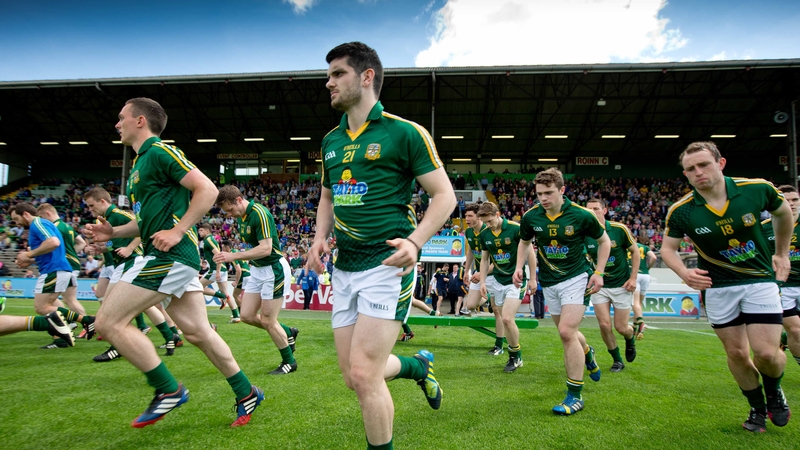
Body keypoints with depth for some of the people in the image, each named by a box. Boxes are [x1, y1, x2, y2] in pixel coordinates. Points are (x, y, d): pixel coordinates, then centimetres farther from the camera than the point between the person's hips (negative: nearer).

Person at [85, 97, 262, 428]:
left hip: (171, 255, -10)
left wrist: (177, 231, -19)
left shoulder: (160, 151, -7)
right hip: (169, 257, 10)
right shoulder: (141, 162, 23)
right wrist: (113, 232, 15)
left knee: (109, 321, -7)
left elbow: (207, 190, -16)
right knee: (198, 332, 9)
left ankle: (168, 390, 1)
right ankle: (246, 394, 17)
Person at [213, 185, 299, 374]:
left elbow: (266, 248, -28)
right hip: (257, 270, 9)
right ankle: (288, 332, 27)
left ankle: (289, 362, 16)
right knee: (247, 315, 8)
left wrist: (234, 256, -32)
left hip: (274, 269, -9)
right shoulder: (242, 216, 6)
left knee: (267, 321, -3)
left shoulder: (259, 213, -21)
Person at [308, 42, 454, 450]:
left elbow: (444, 195, -6)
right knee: (354, 378, 11)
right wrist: (320, 239, 6)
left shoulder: (405, 132, -6)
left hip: (387, 264, -7)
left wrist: (415, 241, -21)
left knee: (363, 374, -11)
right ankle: (419, 366, 40)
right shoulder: (331, 140, 13)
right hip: (344, 268, 7)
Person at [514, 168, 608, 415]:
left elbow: (604, 240, 0)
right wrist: (519, 267, -2)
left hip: (576, 278, -4)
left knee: (566, 331, -17)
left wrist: (599, 272, -7)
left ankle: (575, 395, -3)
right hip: (549, 282, 5)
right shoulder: (530, 216, -7)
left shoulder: (581, 215, -16)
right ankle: (587, 353, 53)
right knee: (568, 332, 16)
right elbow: (524, 241, 12)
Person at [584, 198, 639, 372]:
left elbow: (635, 251, -3)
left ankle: (631, 339, 41)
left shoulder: (619, 229, -15)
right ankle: (617, 360, 20)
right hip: (599, 285, 2)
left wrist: (633, 278, -7)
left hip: (621, 285, -2)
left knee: (621, 327, 3)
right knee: (604, 325, -4)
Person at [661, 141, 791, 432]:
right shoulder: (681, 211, -16)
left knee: (766, 352, -9)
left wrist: (782, 253, 13)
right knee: (736, 353, 6)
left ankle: (774, 390, 26)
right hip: (717, 287, 1)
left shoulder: (757, 189, -14)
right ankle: (757, 407, 32)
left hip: (760, 280, 0)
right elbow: (667, 248, -3)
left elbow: (783, 212, 8)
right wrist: (684, 272, -23)